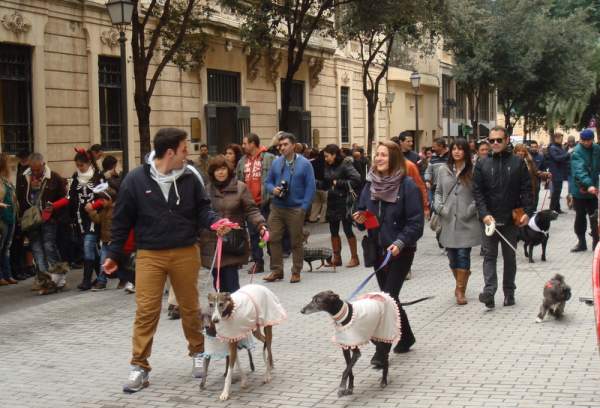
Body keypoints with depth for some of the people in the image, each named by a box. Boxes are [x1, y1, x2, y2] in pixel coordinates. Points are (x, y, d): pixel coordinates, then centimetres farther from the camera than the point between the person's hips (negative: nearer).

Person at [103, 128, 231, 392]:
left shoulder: (190, 176, -3)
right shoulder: (135, 180, -8)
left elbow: (202, 209, 5)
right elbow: (122, 219, -1)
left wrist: (215, 222, -16)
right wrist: (113, 254, 1)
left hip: (186, 252, 2)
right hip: (149, 255, -2)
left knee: (190, 307, 15)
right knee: (146, 311, -2)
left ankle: (197, 353, 35)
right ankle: (139, 367, 7)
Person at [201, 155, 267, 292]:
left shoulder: (240, 187, 0)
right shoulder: (207, 189, 6)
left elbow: (251, 211, -1)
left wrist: (261, 226, -16)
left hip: (233, 243, -3)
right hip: (212, 243, 3)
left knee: (231, 281, -7)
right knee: (218, 281, 9)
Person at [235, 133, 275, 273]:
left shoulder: (268, 158, -8)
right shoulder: (242, 161, 10)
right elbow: (239, 182, 14)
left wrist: (271, 197, -17)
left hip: (264, 202, -6)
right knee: (253, 234, 9)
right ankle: (257, 262, 17)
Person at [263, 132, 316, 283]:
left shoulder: (304, 164, -3)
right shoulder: (276, 162, 7)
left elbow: (310, 187, -5)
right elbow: (268, 182, 15)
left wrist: (304, 207, -11)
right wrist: (273, 189, -8)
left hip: (296, 209, -3)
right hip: (277, 207, 3)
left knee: (296, 242, 5)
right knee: (274, 239, 0)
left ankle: (296, 272, 15)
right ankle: (276, 271, 11)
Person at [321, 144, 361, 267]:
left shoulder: (345, 165, -11)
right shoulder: (328, 167, 7)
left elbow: (356, 179, -21)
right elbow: (325, 185, 11)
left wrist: (338, 183, -17)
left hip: (344, 202, -7)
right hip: (332, 202, 7)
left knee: (347, 229, 0)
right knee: (333, 230, 10)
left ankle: (354, 257, 11)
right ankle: (336, 258, 20)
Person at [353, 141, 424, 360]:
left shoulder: (407, 186, -12)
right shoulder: (371, 184, 7)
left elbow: (416, 222, -15)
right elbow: (363, 212, 16)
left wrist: (400, 243, -28)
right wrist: (360, 219, -7)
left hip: (400, 251, -6)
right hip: (378, 250, 7)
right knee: (389, 296, 15)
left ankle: (382, 350, -8)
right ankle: (406, 336, 34)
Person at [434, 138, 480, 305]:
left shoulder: (473, 171, -2)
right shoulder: (443, 170, 8)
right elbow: (438, 192, 15)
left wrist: (473, 209, -12)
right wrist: (439, 207, 0)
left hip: (467, 221, -3)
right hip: (448, 221, 3)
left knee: (463, 254, -4)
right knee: (451, 255, 8)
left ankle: (461, 290, 5)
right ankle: (461, 281, 32)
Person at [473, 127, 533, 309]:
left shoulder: (518, 162, 1)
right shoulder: (482, 164, 2)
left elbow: (526, 189, -1)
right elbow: (477, 191, -3)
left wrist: (527, 212, -12)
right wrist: (484, 214, -14)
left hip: (511, 219, 0)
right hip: (490, 219, 0)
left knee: (510, 256, 10)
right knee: (489, 255, -4)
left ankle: (509, 292, 18)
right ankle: (489, 291, -11)